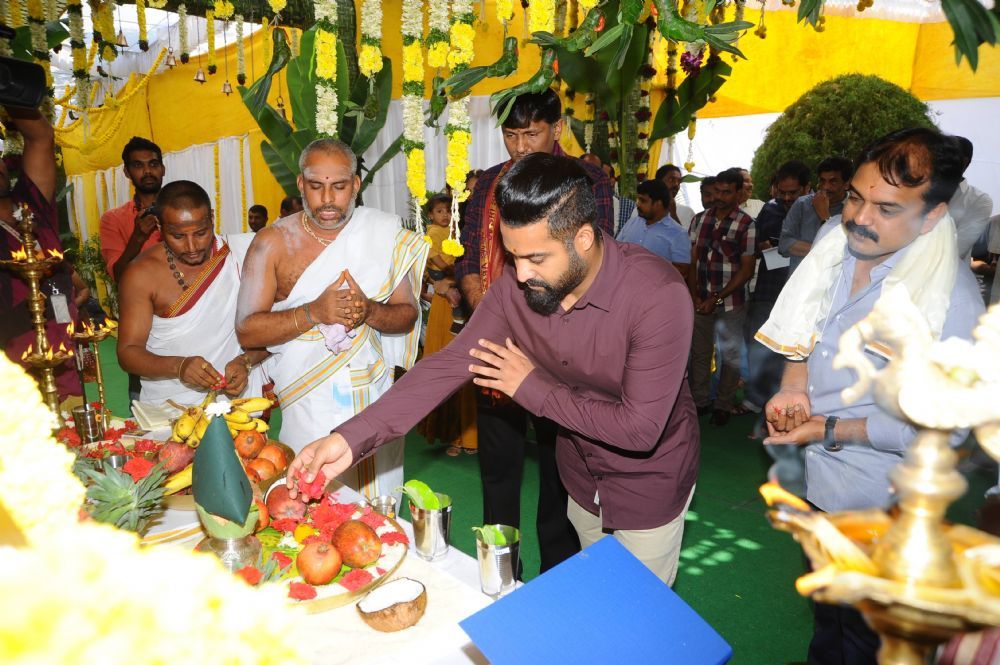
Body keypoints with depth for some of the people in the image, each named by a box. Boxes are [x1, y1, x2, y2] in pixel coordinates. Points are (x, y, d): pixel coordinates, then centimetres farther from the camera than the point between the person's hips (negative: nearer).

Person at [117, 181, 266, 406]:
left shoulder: (239, 254, -1)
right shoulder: (141, 274, -4)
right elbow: (128, 352, -4)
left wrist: (245, 361, -16)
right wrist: (178, 367, -23)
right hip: (167, 407, -1)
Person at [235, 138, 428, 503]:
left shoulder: (385, 232, 1)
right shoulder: (272, 242, -3)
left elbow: (407, 314, 2)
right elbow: (247, 331, -7)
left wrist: (369, 311, -19)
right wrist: (313, 313, -20)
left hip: (373, 397, 2)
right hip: (308, 402, -1)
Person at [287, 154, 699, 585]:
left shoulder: (658, 295, -33)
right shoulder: (515, 284, -18)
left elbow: (640, 428, -33)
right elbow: (450, 363, -19)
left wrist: (534, 388, -26)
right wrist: (351, 438, -28)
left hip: (648, 481, -4)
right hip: (581, 474, 5)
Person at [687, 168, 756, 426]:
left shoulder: (746, 225, -9)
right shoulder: (699, 220, 4)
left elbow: (746, 270, -10)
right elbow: (692, 261, 6)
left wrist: (717, 298, -13)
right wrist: (694, 295, -4)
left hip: (731, 302, -3)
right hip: (701, 300, 4)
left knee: (730, 355, 10)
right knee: (700, 352, 11)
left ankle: (724, 405, 23)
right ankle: (699, 401, 25)